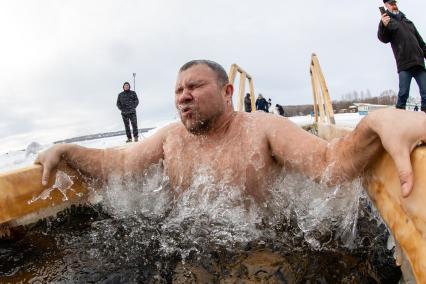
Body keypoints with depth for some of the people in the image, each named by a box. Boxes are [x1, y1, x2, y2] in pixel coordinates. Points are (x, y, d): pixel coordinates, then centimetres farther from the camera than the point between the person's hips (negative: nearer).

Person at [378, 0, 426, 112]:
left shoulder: (408, 21, 24)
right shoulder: (387, 21, 7)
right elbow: (384, 39, -14)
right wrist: (383, 26, -34)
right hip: (404, 64, -5)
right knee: (403, 93, -11)